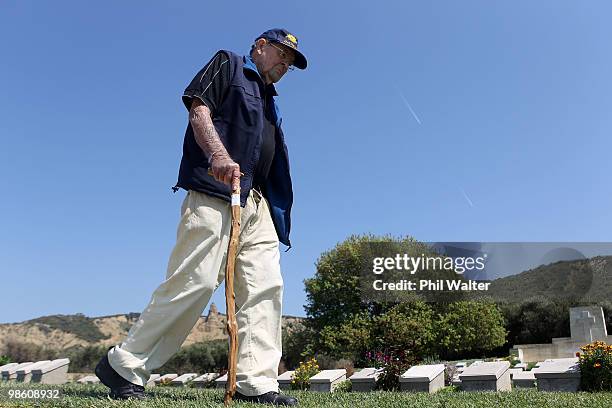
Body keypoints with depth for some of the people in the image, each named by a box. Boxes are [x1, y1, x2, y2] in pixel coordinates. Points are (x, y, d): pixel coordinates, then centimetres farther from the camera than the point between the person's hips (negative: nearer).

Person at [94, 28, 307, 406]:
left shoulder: (270, 101, 33)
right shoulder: (228, 64, 13)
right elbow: (199, 110, -3)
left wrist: (278, 210, 18)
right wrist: (218, 154, -22)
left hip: (257, 202, 8)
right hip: (213, 191, -8)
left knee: (266, 287, -5)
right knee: (196, 281, -16)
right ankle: (125, 364, -2)